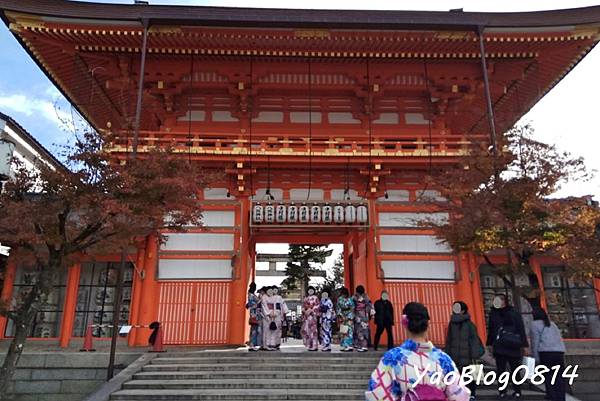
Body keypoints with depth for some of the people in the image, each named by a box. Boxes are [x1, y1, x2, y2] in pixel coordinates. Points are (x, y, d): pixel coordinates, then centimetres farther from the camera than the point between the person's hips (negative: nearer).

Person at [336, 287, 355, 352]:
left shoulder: (350, 299, -5)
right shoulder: (340, 299, 9)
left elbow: (352, 309, -7)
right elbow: (338, 308, 9)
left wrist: (349, 318, -12)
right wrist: (340, 315, -4)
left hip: (349, 318, -4)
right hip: (342, 317, 5)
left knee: (349, 332, -10)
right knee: (343, 332, 3)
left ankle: (349, 346, -8)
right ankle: (344, 346, 7)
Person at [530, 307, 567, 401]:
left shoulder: (535, 324, 3)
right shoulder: (552, 324, 24)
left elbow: (535, 342, -4)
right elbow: (559, 339, 20)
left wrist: (536, 358, -4)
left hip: (546, 352, -6)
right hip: (560, 351, 6)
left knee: (548, 377, -2)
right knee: (559, 378, 9)